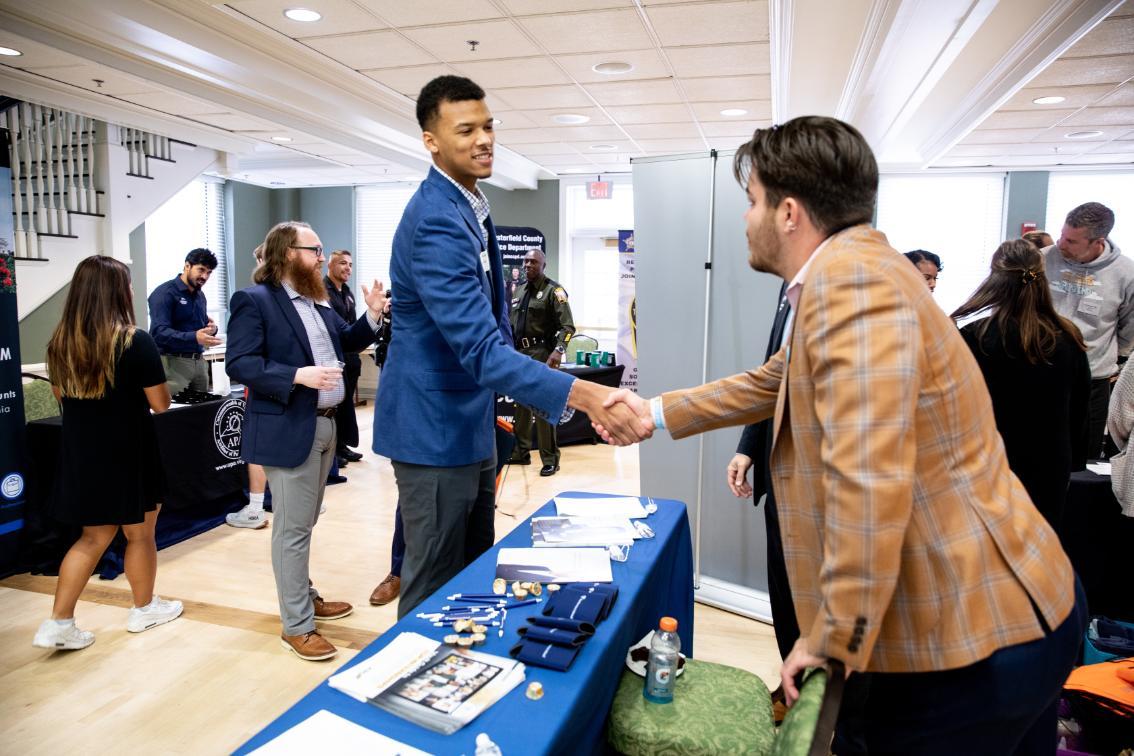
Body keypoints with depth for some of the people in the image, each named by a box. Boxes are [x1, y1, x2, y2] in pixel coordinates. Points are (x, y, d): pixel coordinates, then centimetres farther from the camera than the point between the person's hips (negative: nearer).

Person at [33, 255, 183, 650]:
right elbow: (161, 404, -14)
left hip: (81, 454, 5)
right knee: (140, 534, 13)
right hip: (130, 455, -5)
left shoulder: (59, 341, 0)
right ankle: (144, 609, 29)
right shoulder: (136, 341, -18)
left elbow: (61, 394, 14)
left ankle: (58, 623, 14)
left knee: (94, 537, 18)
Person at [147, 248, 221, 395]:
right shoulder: (164, 293, -9)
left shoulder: (200, 296, 16)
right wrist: (194, 337, -34)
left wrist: (211, 329, 0)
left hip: (199, 362, 7)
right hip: (174, 362, -7)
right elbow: (159, 332, -21)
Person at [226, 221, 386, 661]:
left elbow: (345, 342, 20)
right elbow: (238, 363, -19)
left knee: (305, 523, 21)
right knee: (293, 528, -1)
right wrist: (298, 376, -29)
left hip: (326, 426, 9)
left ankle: (304, 597, 36)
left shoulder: (317, 301, 14)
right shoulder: (254, 299, -12)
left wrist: (372, 316, 3)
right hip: (289, 430, -9)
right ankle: (297, 626, 11)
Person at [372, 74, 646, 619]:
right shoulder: (435, 221, -24)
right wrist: (582, 395, -41)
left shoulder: (469, 206, 8)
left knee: (474, 571, 21)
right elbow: (480, 348, -33)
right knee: (434, 586, 6)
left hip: (471, 423, 10)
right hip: (436, 429, -9)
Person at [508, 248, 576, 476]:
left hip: (542, 354, -7)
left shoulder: (554, 291, -5)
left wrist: (558, 350, -27)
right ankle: (521, 452, 27)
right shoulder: (519, 293, 17)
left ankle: (550, 459, -1)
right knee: (521, 405, 14)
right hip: (520, 354, 8)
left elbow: (567, 326, -13)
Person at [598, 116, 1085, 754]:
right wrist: (658, 413, 26)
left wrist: (833, 639, -20)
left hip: (975, 640, -9)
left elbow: (867, 479, -31)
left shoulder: (852, 277, -24)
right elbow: (772, 383, 21)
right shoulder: (853, 273, 9)